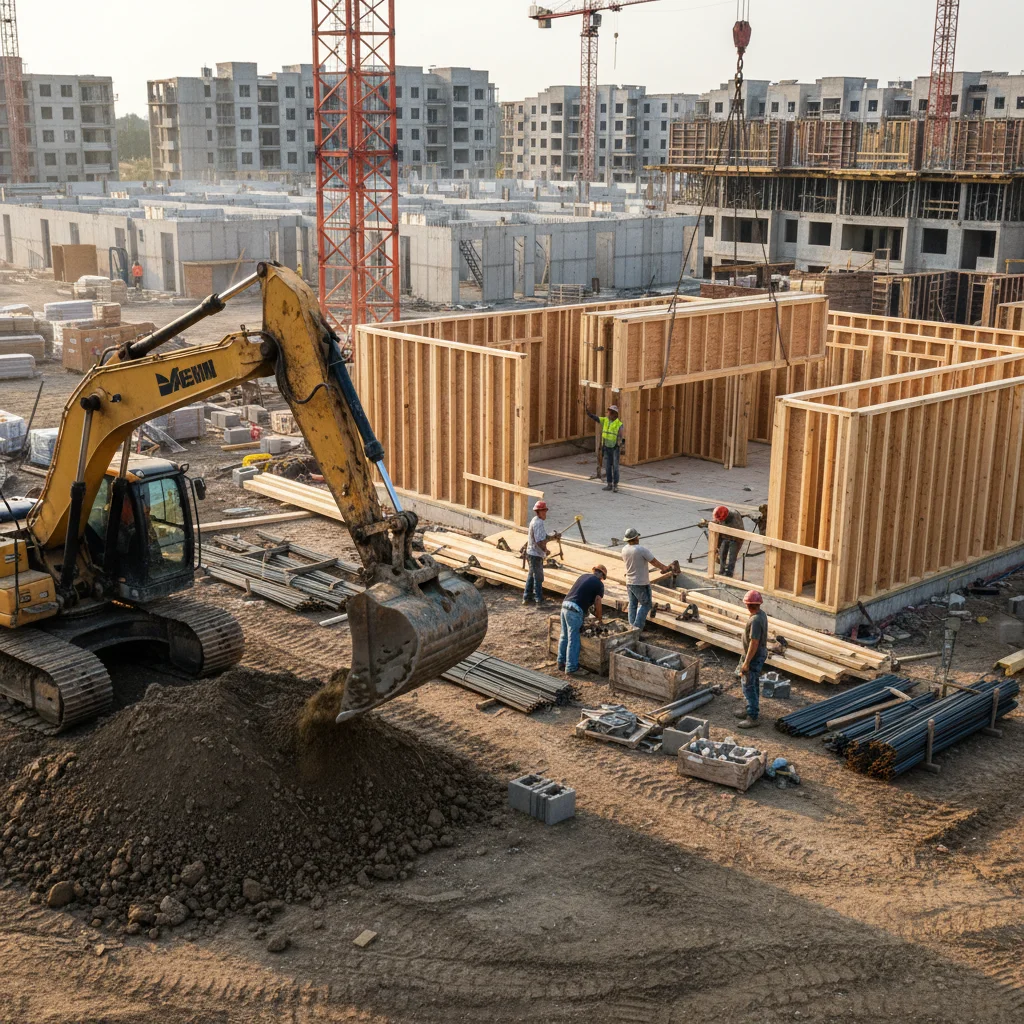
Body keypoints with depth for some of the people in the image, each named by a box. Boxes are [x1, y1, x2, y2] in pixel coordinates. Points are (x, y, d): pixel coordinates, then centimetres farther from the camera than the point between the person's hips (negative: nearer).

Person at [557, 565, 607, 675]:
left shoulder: (584, 576, 18)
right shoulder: (599, 584, 0)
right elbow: (597, 603, -2)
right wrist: (599, 618, 15)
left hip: (565, 605, 7)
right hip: (575, 610, -7)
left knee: (564, 636, 18)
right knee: (573, 639, 2)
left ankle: (561, 663, 29)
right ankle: (571, 668, 9)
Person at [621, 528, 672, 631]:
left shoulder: (624, 550, 0)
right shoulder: (642, 549, -21)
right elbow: (654, 562, -14)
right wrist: (665, 567, 2)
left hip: (629, 583, 7)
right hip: (641, 584, -7)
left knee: (633, 604, 16)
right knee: (646, 604, 3)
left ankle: (632, 625, 18)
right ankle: (637, 626, -4)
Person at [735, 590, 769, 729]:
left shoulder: (755, 620, -29)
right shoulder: (762, 615, 2)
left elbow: (754, 643, -27)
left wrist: (746, 662, -22)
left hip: (754, 657, -10)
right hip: (760, 654, 10)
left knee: (749, 687, -4)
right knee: (753, 684, 21)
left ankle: (753, 718, 1)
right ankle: (752, 710, 35)